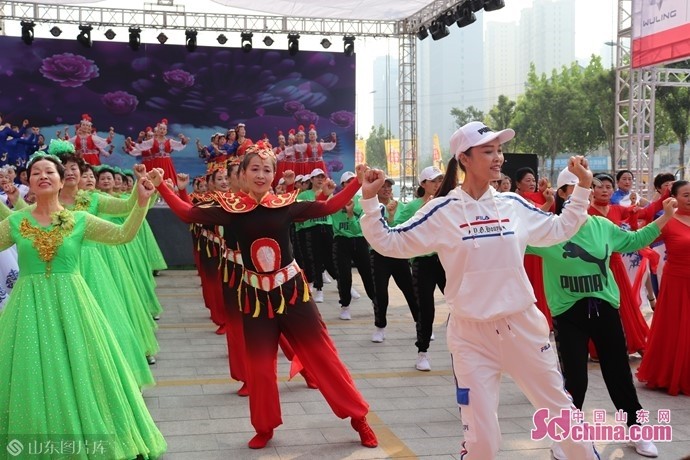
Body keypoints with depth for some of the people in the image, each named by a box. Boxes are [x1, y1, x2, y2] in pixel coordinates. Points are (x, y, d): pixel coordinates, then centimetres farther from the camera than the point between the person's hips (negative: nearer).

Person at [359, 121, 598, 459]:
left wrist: (583, 187, 12)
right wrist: (370, 200, -14)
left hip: (523, 326, 3)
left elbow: (559, 230, 18)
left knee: (561, 410, 17)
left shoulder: (514, 205, 3)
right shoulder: (442, 211, -8)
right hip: (471, 334, -3)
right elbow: (388, 243, -6)